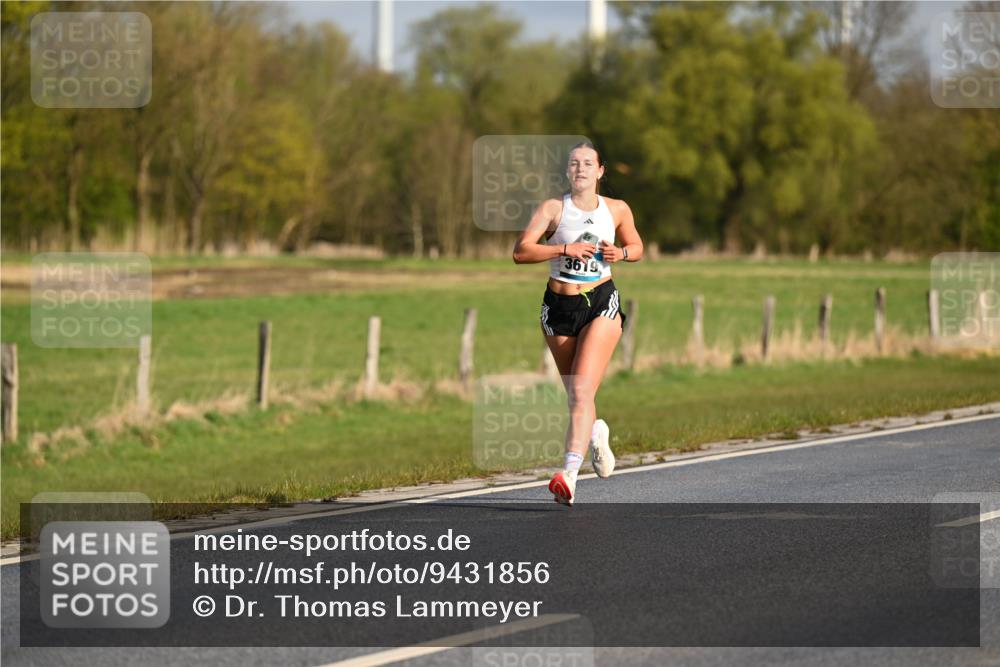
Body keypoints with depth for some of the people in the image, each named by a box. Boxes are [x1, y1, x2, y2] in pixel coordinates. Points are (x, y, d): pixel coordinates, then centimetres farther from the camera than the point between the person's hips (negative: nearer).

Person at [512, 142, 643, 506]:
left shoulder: (617, 210, 3)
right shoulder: (553, 208, -4)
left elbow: (637, 247, 18)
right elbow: (520, 251, -13)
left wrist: (621, 253, -5)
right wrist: (566, 249, -23)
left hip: (602, 303, -1)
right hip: (558, 307, 1)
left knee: (582, 391, -17)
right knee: (574, 394, 15)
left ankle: (569, 474, -26)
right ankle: (597, 432, 48)